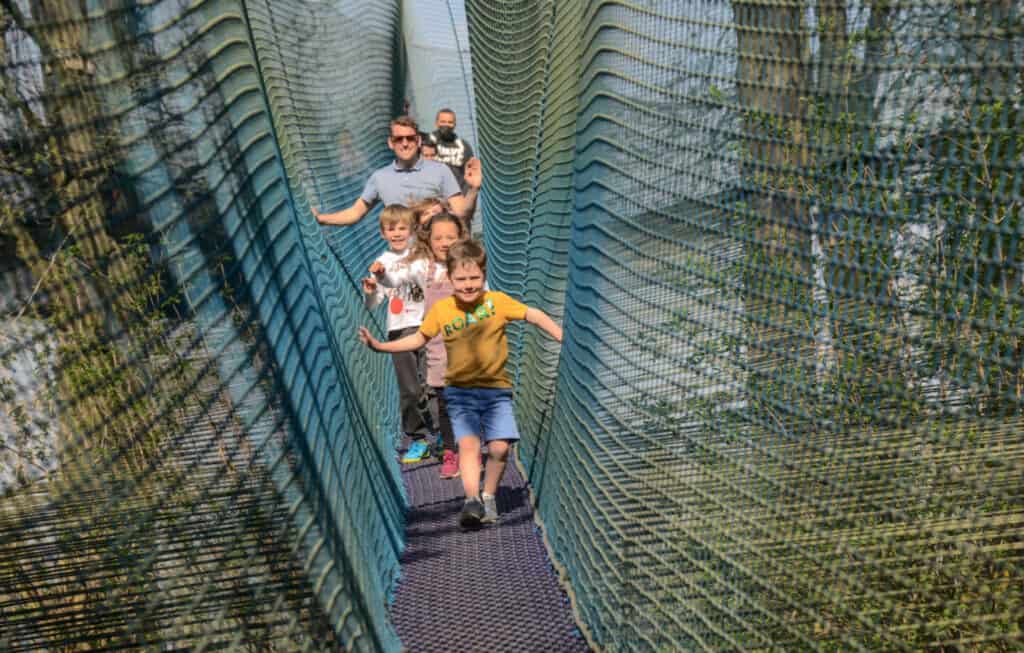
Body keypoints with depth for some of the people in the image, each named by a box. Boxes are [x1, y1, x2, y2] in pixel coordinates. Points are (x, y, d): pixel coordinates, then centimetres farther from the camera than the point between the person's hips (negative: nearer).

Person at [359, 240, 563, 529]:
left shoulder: (497, 301, -6)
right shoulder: (441, 309, -2)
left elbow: (534, 315, 2)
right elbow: (419, 338, 10)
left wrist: (563, 338, -5)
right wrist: (380, 346, 4)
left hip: (496, 388, 0)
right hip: (460, 390, 0)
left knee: (499, 447, -6)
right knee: (468, 443, -15)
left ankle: (488, 497, 16)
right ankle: (471, 500, -14)